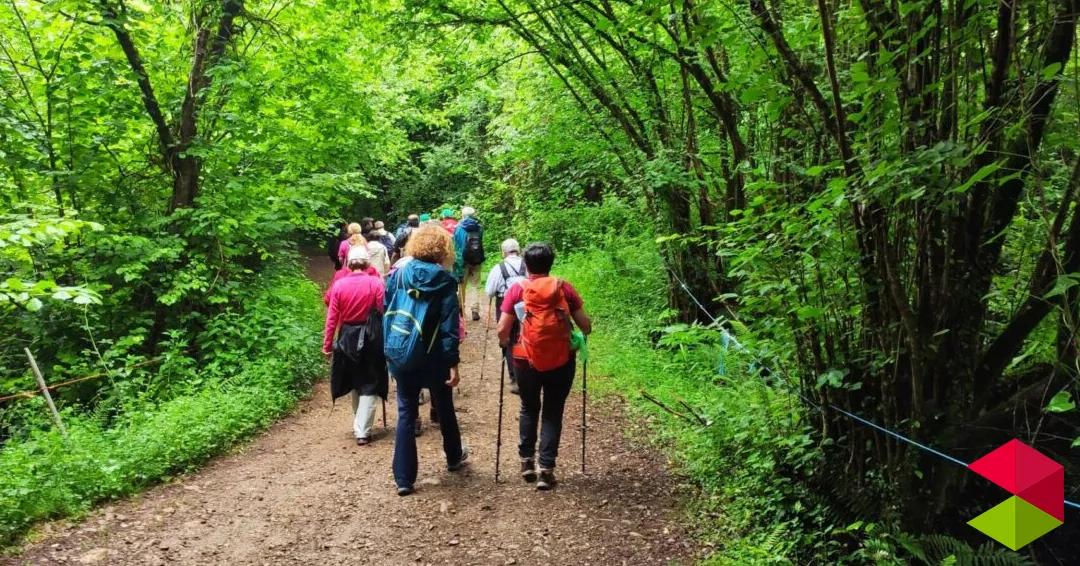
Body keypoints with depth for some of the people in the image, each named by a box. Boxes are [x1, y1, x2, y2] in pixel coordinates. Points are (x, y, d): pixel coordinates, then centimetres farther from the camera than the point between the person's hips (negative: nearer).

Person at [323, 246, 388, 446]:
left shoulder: (339, 285, -4)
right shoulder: (376, 283, -10)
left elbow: (332, 317, -2)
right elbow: (383, 312, -11)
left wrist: (327, 343, 5)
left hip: (347, 338, 3)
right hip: (371, 338, -3)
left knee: (355, 383, 20)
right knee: (369, 385, 5)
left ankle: (359, 425, 33)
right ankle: (362, 431, -1)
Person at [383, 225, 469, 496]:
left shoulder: (398, 275, 1)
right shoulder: (445, 282, -9)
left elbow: (387, 312, 5)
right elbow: (449, 326, -13)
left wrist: (389, 348, 13)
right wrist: (453, 363, -11)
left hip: (400, 356, 2)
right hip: (433, 358, -2)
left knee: (406, 414, 8)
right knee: (444, 409, 19)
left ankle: (404, 478, 6)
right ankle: (454, 457, 40)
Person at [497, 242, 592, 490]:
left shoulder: (517, 289, -3)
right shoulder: (564, 287, -1)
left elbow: (502, 331, -4)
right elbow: (586, 326, 0)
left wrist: (507, 344, 17)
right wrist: (579, 335, 23)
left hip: (527, 360, 0)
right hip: (561, 360, 0)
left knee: (529, 408, 22)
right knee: (553, 413, 11)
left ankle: (527, 461, 24)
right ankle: (546, 469, 7)